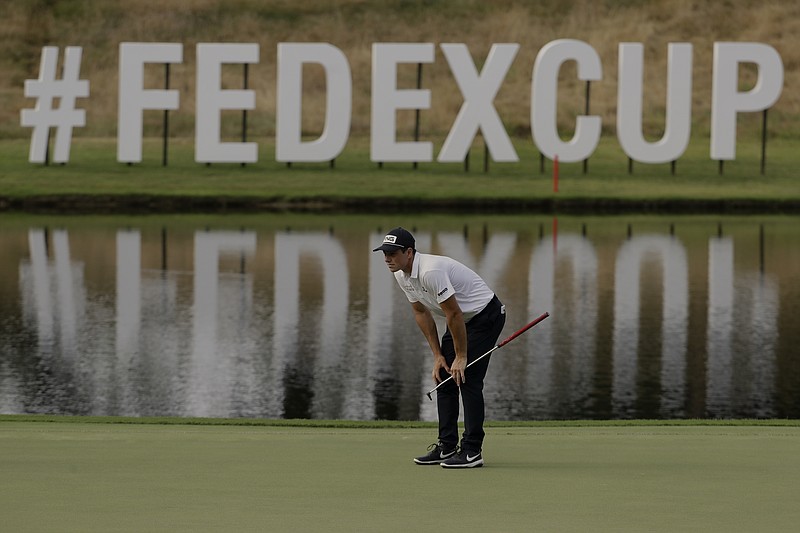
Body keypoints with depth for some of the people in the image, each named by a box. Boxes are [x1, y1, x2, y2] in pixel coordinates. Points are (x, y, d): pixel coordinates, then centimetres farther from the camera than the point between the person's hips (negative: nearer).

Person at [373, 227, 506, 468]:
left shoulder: (431, 271, -32)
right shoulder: (401, 275, -2)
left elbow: (454, 314, -27)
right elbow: (421, 313, 8)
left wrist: (461, 356, -19)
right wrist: (438, 355, 4)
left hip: (486, 315, -10)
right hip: (463, 319, 10)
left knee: (467, 379, -14)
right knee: (443, 377, 6)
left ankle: (472, 451, -12)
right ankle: (447, 446, 11)